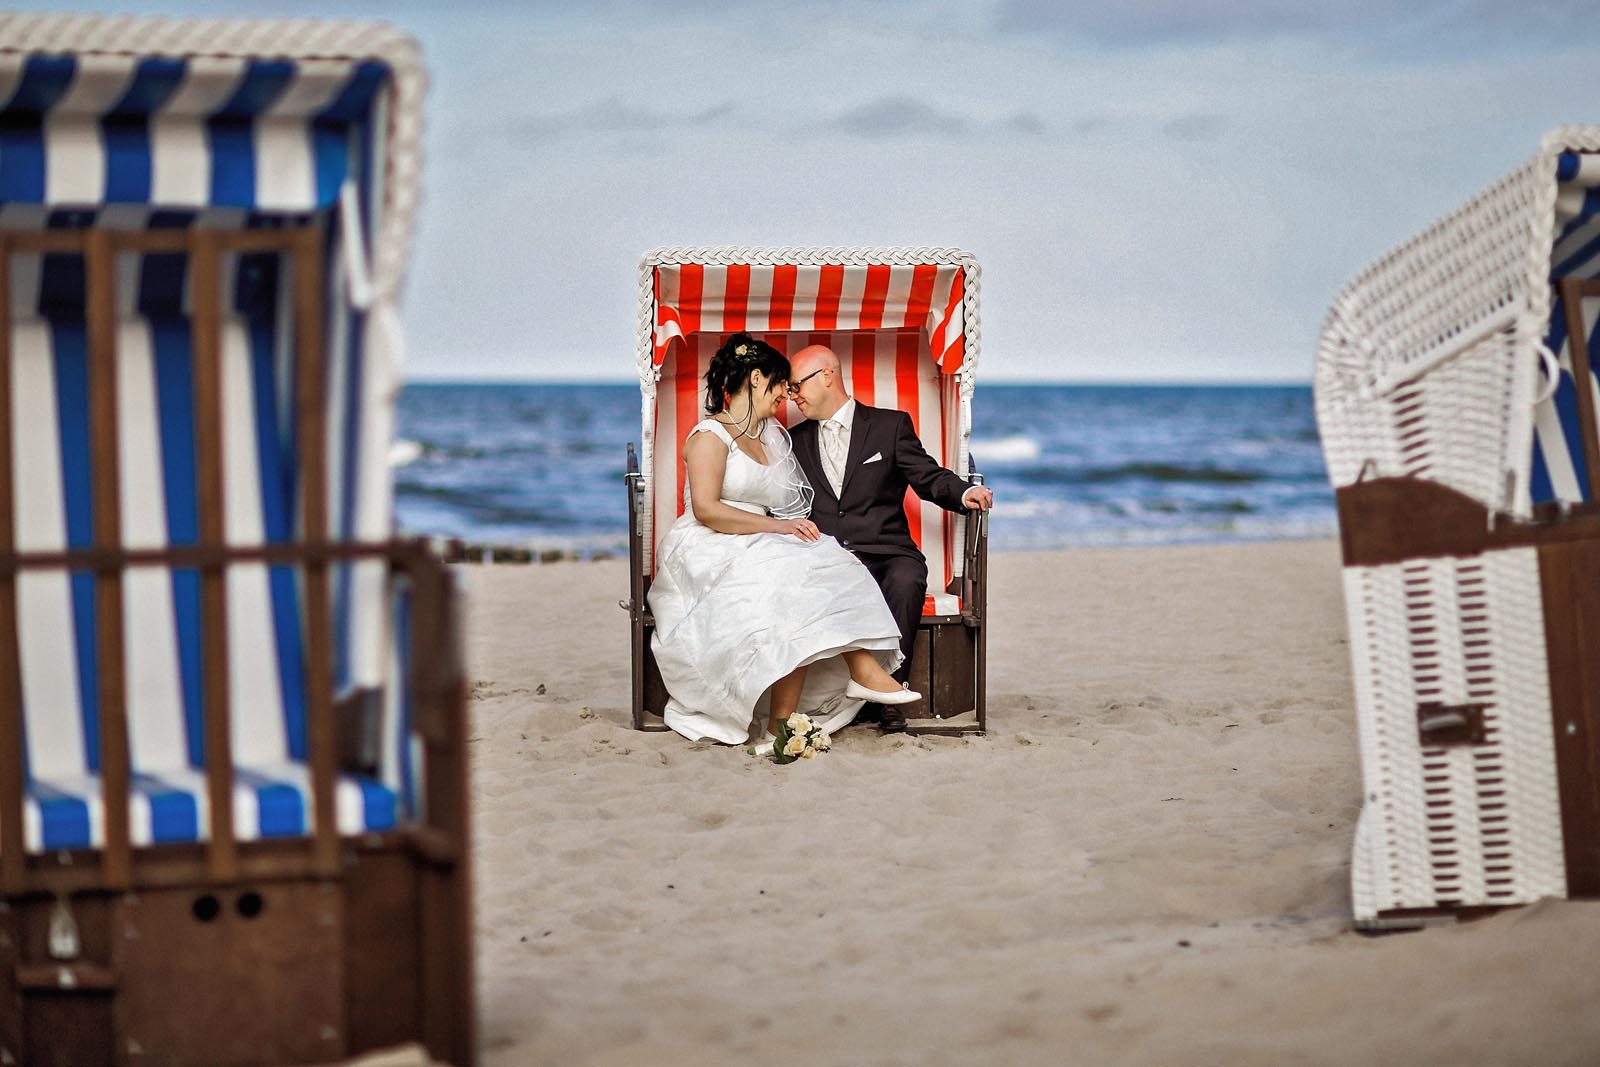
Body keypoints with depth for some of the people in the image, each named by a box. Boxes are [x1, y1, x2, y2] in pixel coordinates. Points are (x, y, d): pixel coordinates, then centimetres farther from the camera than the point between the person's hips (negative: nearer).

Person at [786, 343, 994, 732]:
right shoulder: (796, 441, 22)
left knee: (906, 580, -35)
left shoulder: (891, 425, 13)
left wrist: (964, 493, -15)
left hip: (886, 553, -1)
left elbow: (929, 478, 6)